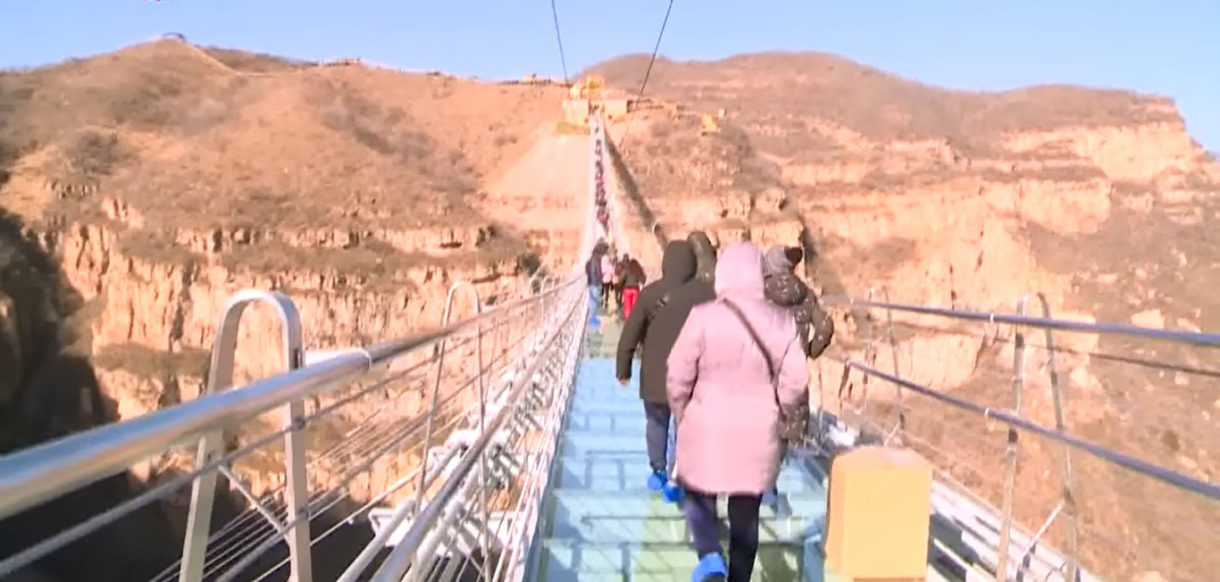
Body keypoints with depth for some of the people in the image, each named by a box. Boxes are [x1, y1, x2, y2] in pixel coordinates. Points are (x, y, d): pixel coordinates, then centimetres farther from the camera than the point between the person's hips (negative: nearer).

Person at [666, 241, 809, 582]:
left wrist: (681, 415, 8)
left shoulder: (703, 317, -13)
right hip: (758, 434, 2)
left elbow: (678, 376, -10)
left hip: (706, 429, -2)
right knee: (746, 513, 17)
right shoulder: (781, 322, -5)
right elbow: (795, 381, -4)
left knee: (699, 495, 19)